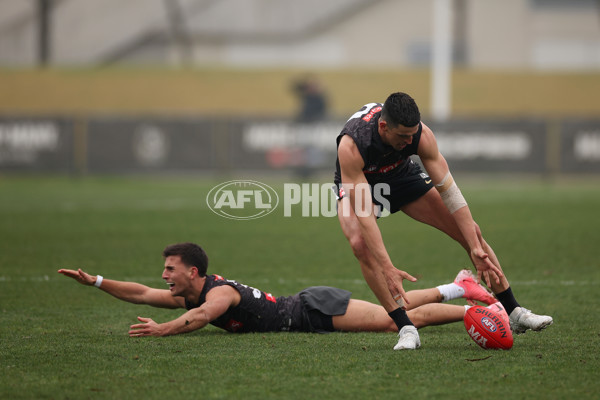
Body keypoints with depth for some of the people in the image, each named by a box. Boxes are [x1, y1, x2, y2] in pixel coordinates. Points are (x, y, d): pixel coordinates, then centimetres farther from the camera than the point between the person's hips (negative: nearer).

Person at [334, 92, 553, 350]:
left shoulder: (421, 134, -31)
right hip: (357, 184, -3)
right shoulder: (351, 145, -41)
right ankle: (406, 329, -27)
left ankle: (514, 313, 4)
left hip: (401, 175, 3)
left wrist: (476, 248, -31)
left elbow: (449, 191, -26)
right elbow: (363, 215, -42)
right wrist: (387, 269, -49)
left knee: (470, 231, -7)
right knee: (361, 244, -35)